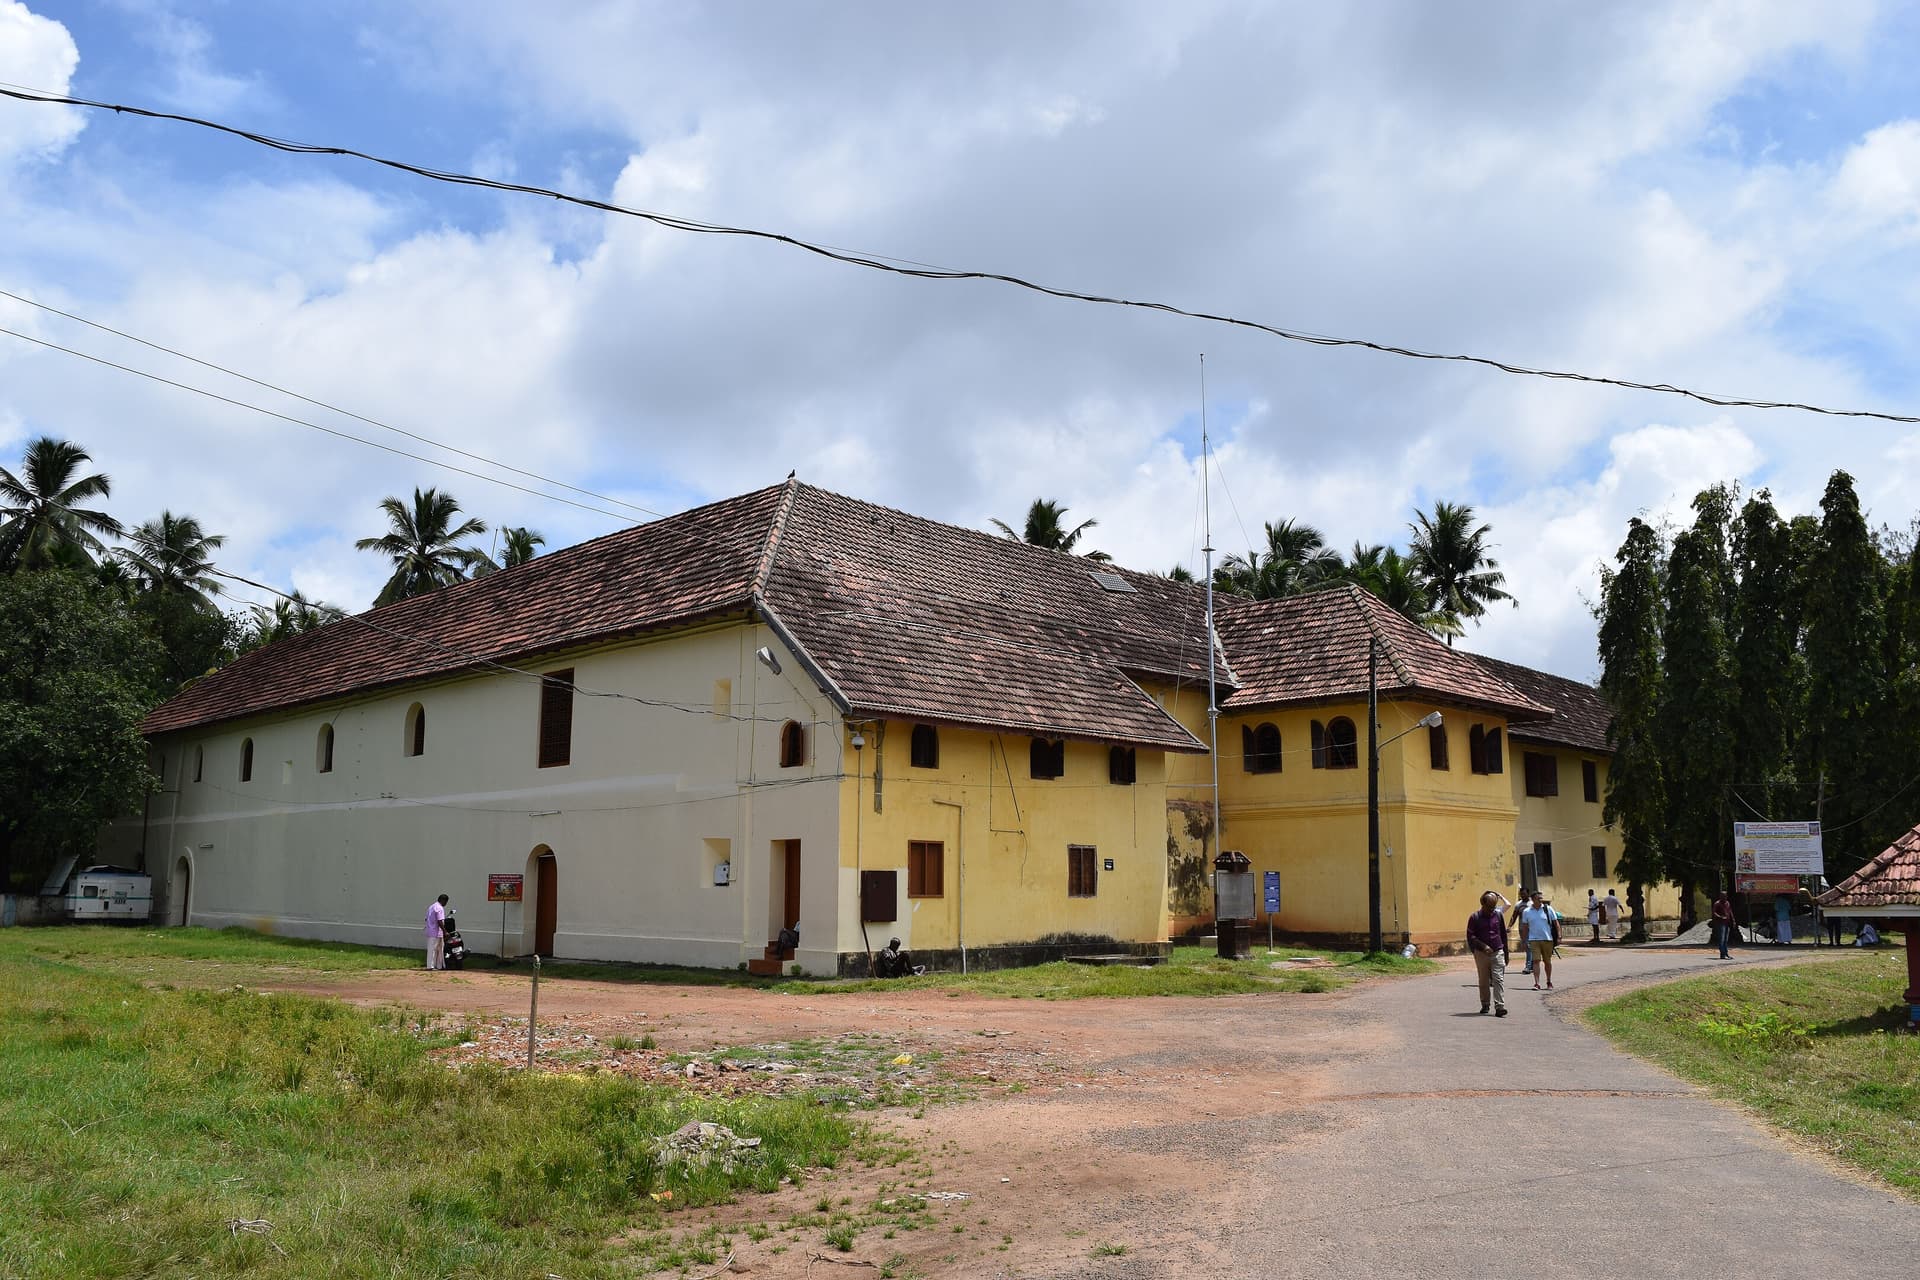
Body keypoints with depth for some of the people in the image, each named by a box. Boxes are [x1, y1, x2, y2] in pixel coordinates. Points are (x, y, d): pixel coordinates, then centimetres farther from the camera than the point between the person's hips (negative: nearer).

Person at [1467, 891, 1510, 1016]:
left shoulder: (1498, 915, 7)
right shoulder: (1475, 917, -1)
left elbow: (1503, 935, 16)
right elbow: (1470, 936, -3)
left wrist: (1506, 953, 17)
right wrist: (1483, 946, -16)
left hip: (1497, 953, 1)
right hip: (1481, 953, -1)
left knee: (1498, 979, -9)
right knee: (1484, 980, 9)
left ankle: (1500, 1007, -14)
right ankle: (1485, 1005, 23)